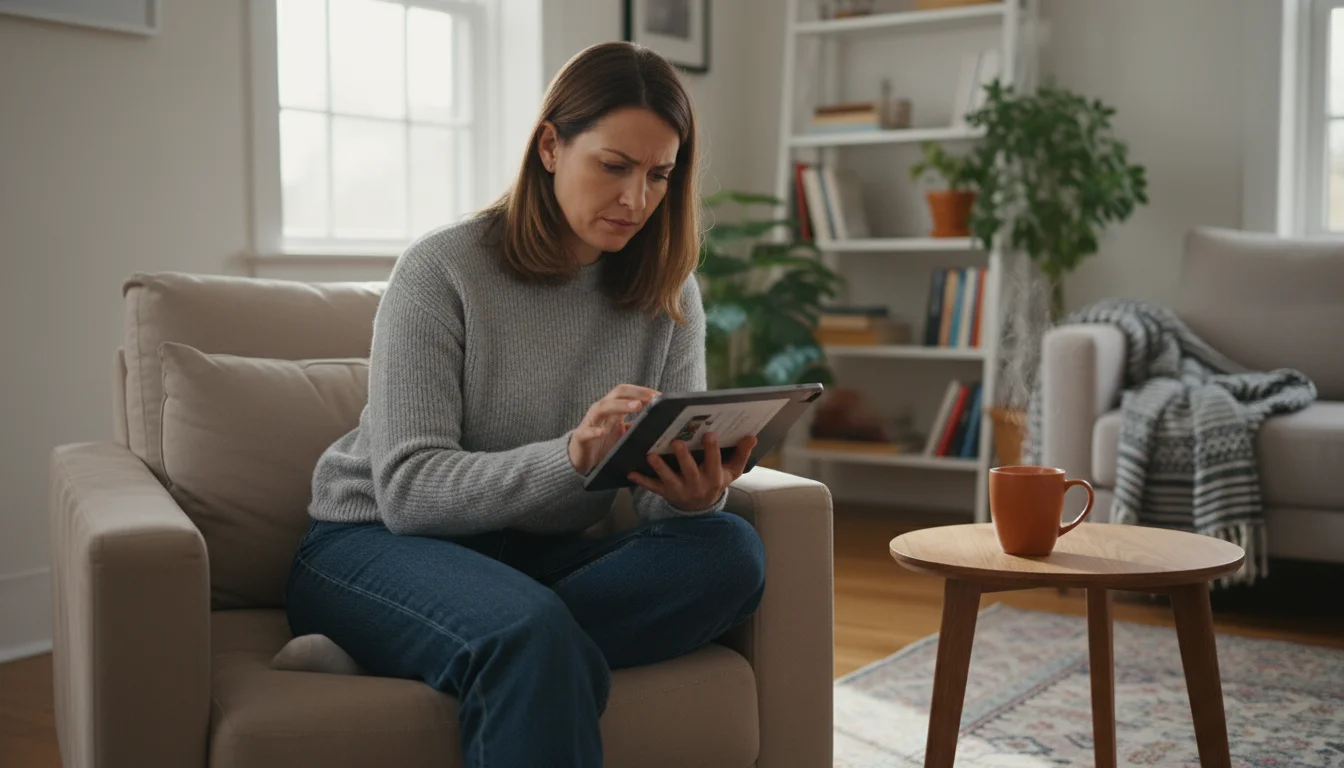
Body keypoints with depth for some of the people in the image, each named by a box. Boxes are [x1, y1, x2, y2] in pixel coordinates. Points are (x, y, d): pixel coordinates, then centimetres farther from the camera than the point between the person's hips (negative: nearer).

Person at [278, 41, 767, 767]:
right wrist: (569, 457, -36)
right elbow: (407, 488, -20)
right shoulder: (441, 269, -13)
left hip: (538, 556, 6)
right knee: (532, 635, -39)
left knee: (728, 549, -24)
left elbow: (676, 482, -3)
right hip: (377, 543, -5)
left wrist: (695, 495, -28)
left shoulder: (669, 298, 1)